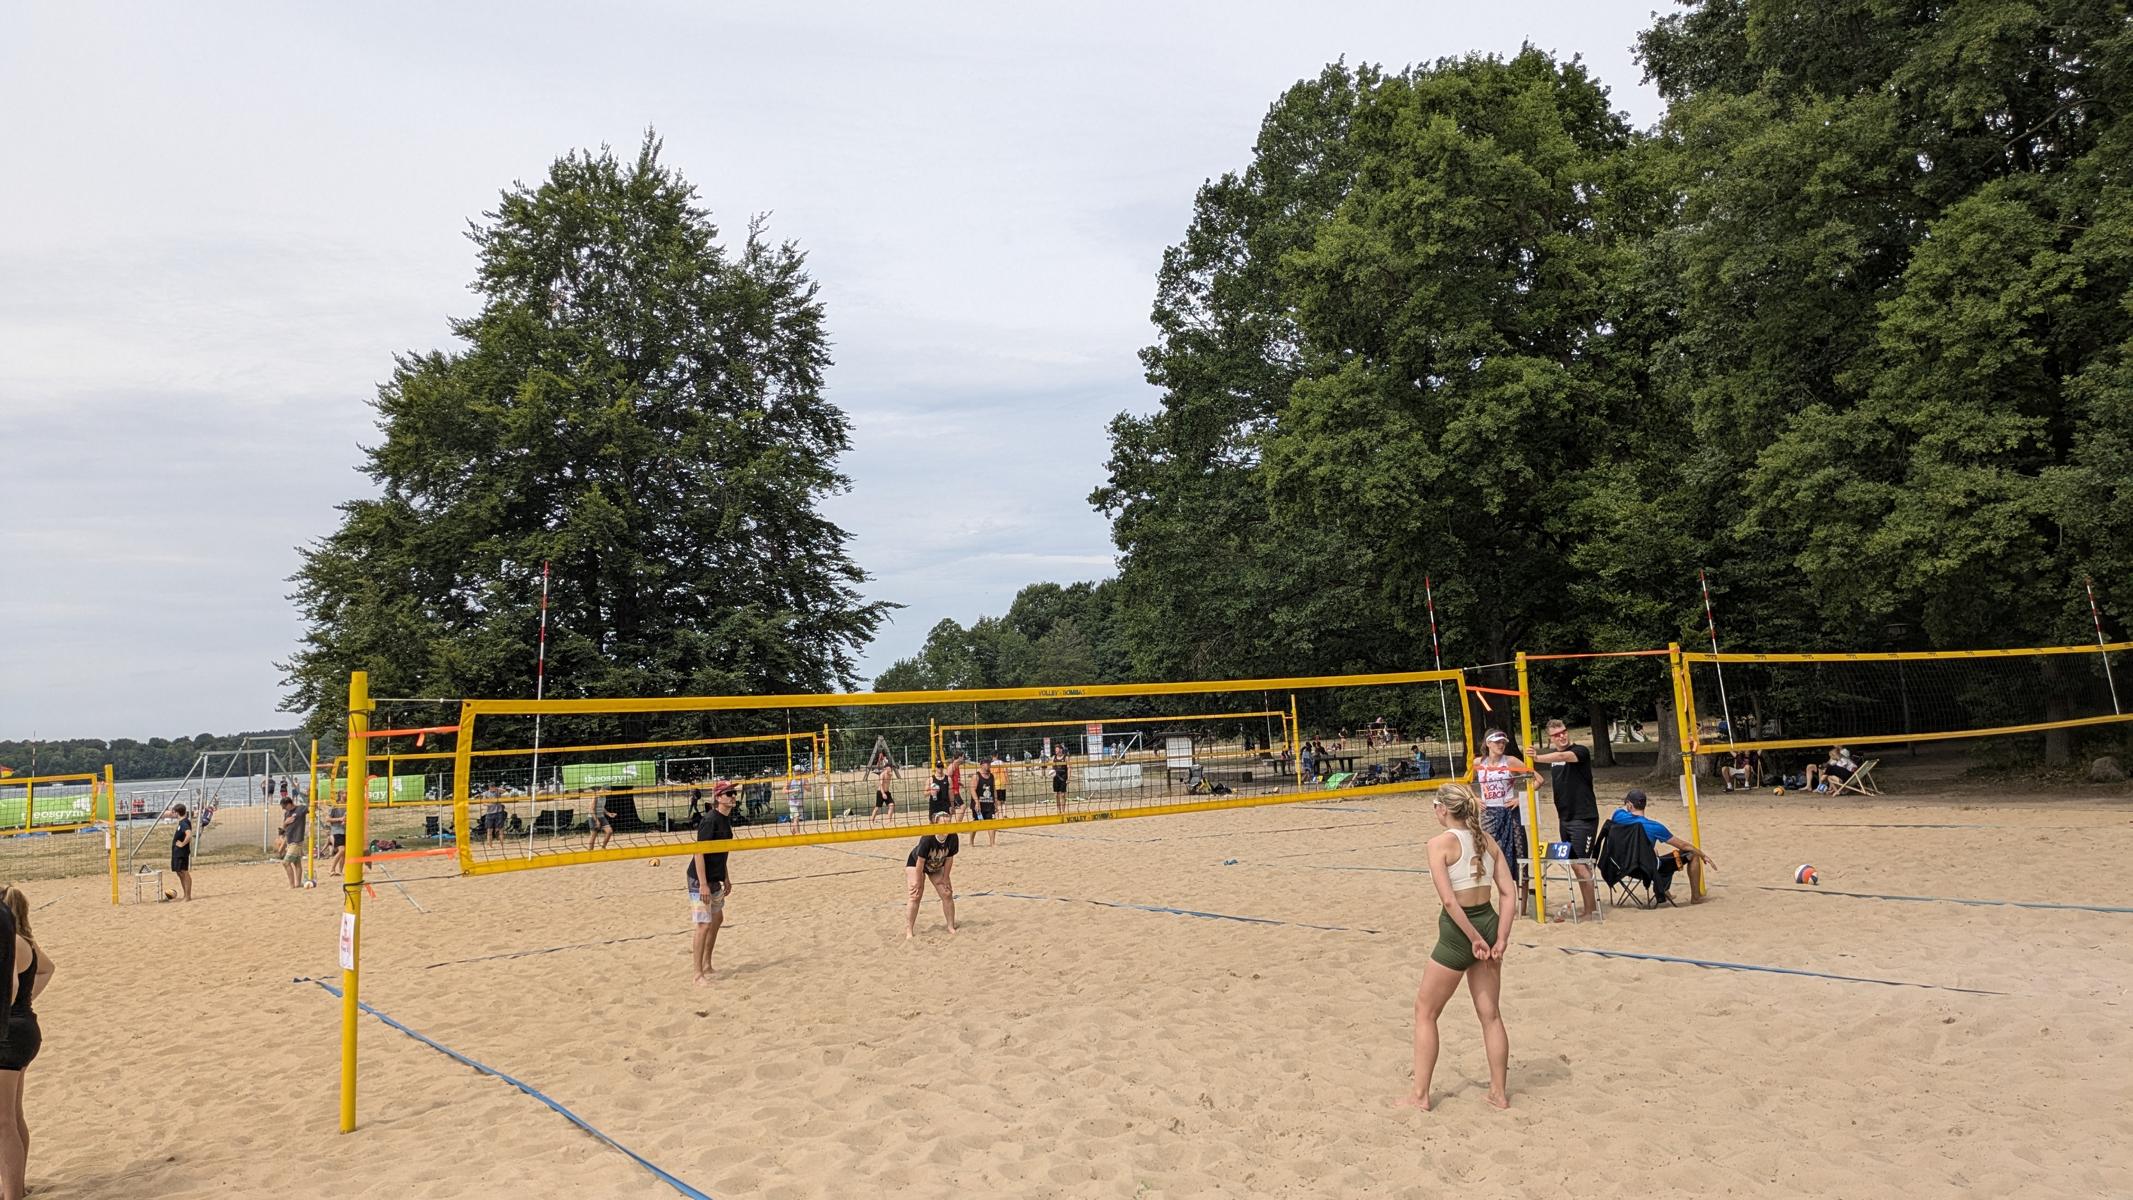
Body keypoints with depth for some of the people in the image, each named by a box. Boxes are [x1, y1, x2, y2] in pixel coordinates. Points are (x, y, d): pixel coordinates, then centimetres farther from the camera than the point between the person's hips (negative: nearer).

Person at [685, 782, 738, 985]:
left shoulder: (726, 818, 7)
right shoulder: (710, 820, -20)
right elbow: (699, 852, -23)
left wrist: (726, 878, 21)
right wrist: (703, 884, -25)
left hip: (715, 879, 10)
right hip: (700, 879, -10)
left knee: (717, 918, 19)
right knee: (704, 924, -9)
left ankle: (706, 965, 33)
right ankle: (699, 975, -2)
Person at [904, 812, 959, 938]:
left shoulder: (953, 838, -26)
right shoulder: (927, 839, -38)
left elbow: (949, 858, -13)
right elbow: (920, 862, -29)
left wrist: (945, 878, -7)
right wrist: (918, 882, -21)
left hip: (937, 866, 4)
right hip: (915, 863, -4)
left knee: (947, 894, -2)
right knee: (916, 896, -14)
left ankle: (951, 926, 11)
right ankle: (909, 931, -10)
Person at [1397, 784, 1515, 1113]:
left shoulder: (1440, 843, -13)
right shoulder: (1488, 840, 5)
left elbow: (1449, 900, -20)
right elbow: (1509, 893, 1)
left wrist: (1474, 939, -14)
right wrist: (1500, 938, -2)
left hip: (1458, 931, -6)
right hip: (1488, 923, 6)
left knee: (1425, 1012, 9)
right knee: (1490, 1014, 18)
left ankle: (1419, 1095, 14)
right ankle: (1499, 1092, 26)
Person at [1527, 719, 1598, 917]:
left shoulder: (1580, 751, -12)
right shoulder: (1552, 755, 10)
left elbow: (1562, 757, -35)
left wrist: (1538, 758, -50)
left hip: (1584, 817, -7)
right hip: (1565, 818, 7)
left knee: (1580, 863, -7)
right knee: (1574, 864, 11)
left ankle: (1591, 908, 3)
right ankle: (1589, 905, 20)